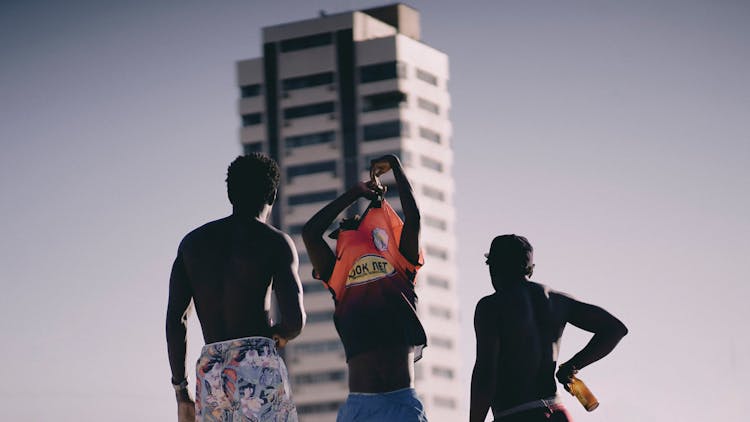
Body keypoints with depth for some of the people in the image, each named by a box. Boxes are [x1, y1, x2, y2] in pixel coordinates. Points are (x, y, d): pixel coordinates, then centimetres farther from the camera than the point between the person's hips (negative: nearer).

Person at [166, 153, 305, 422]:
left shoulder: (192, 242, 15)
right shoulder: (275, 242, 2)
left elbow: (175, 320, 10)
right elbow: (295, 320, -9)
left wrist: (181, 392, 14)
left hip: (209, 372, 5)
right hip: (259, 366, -5)